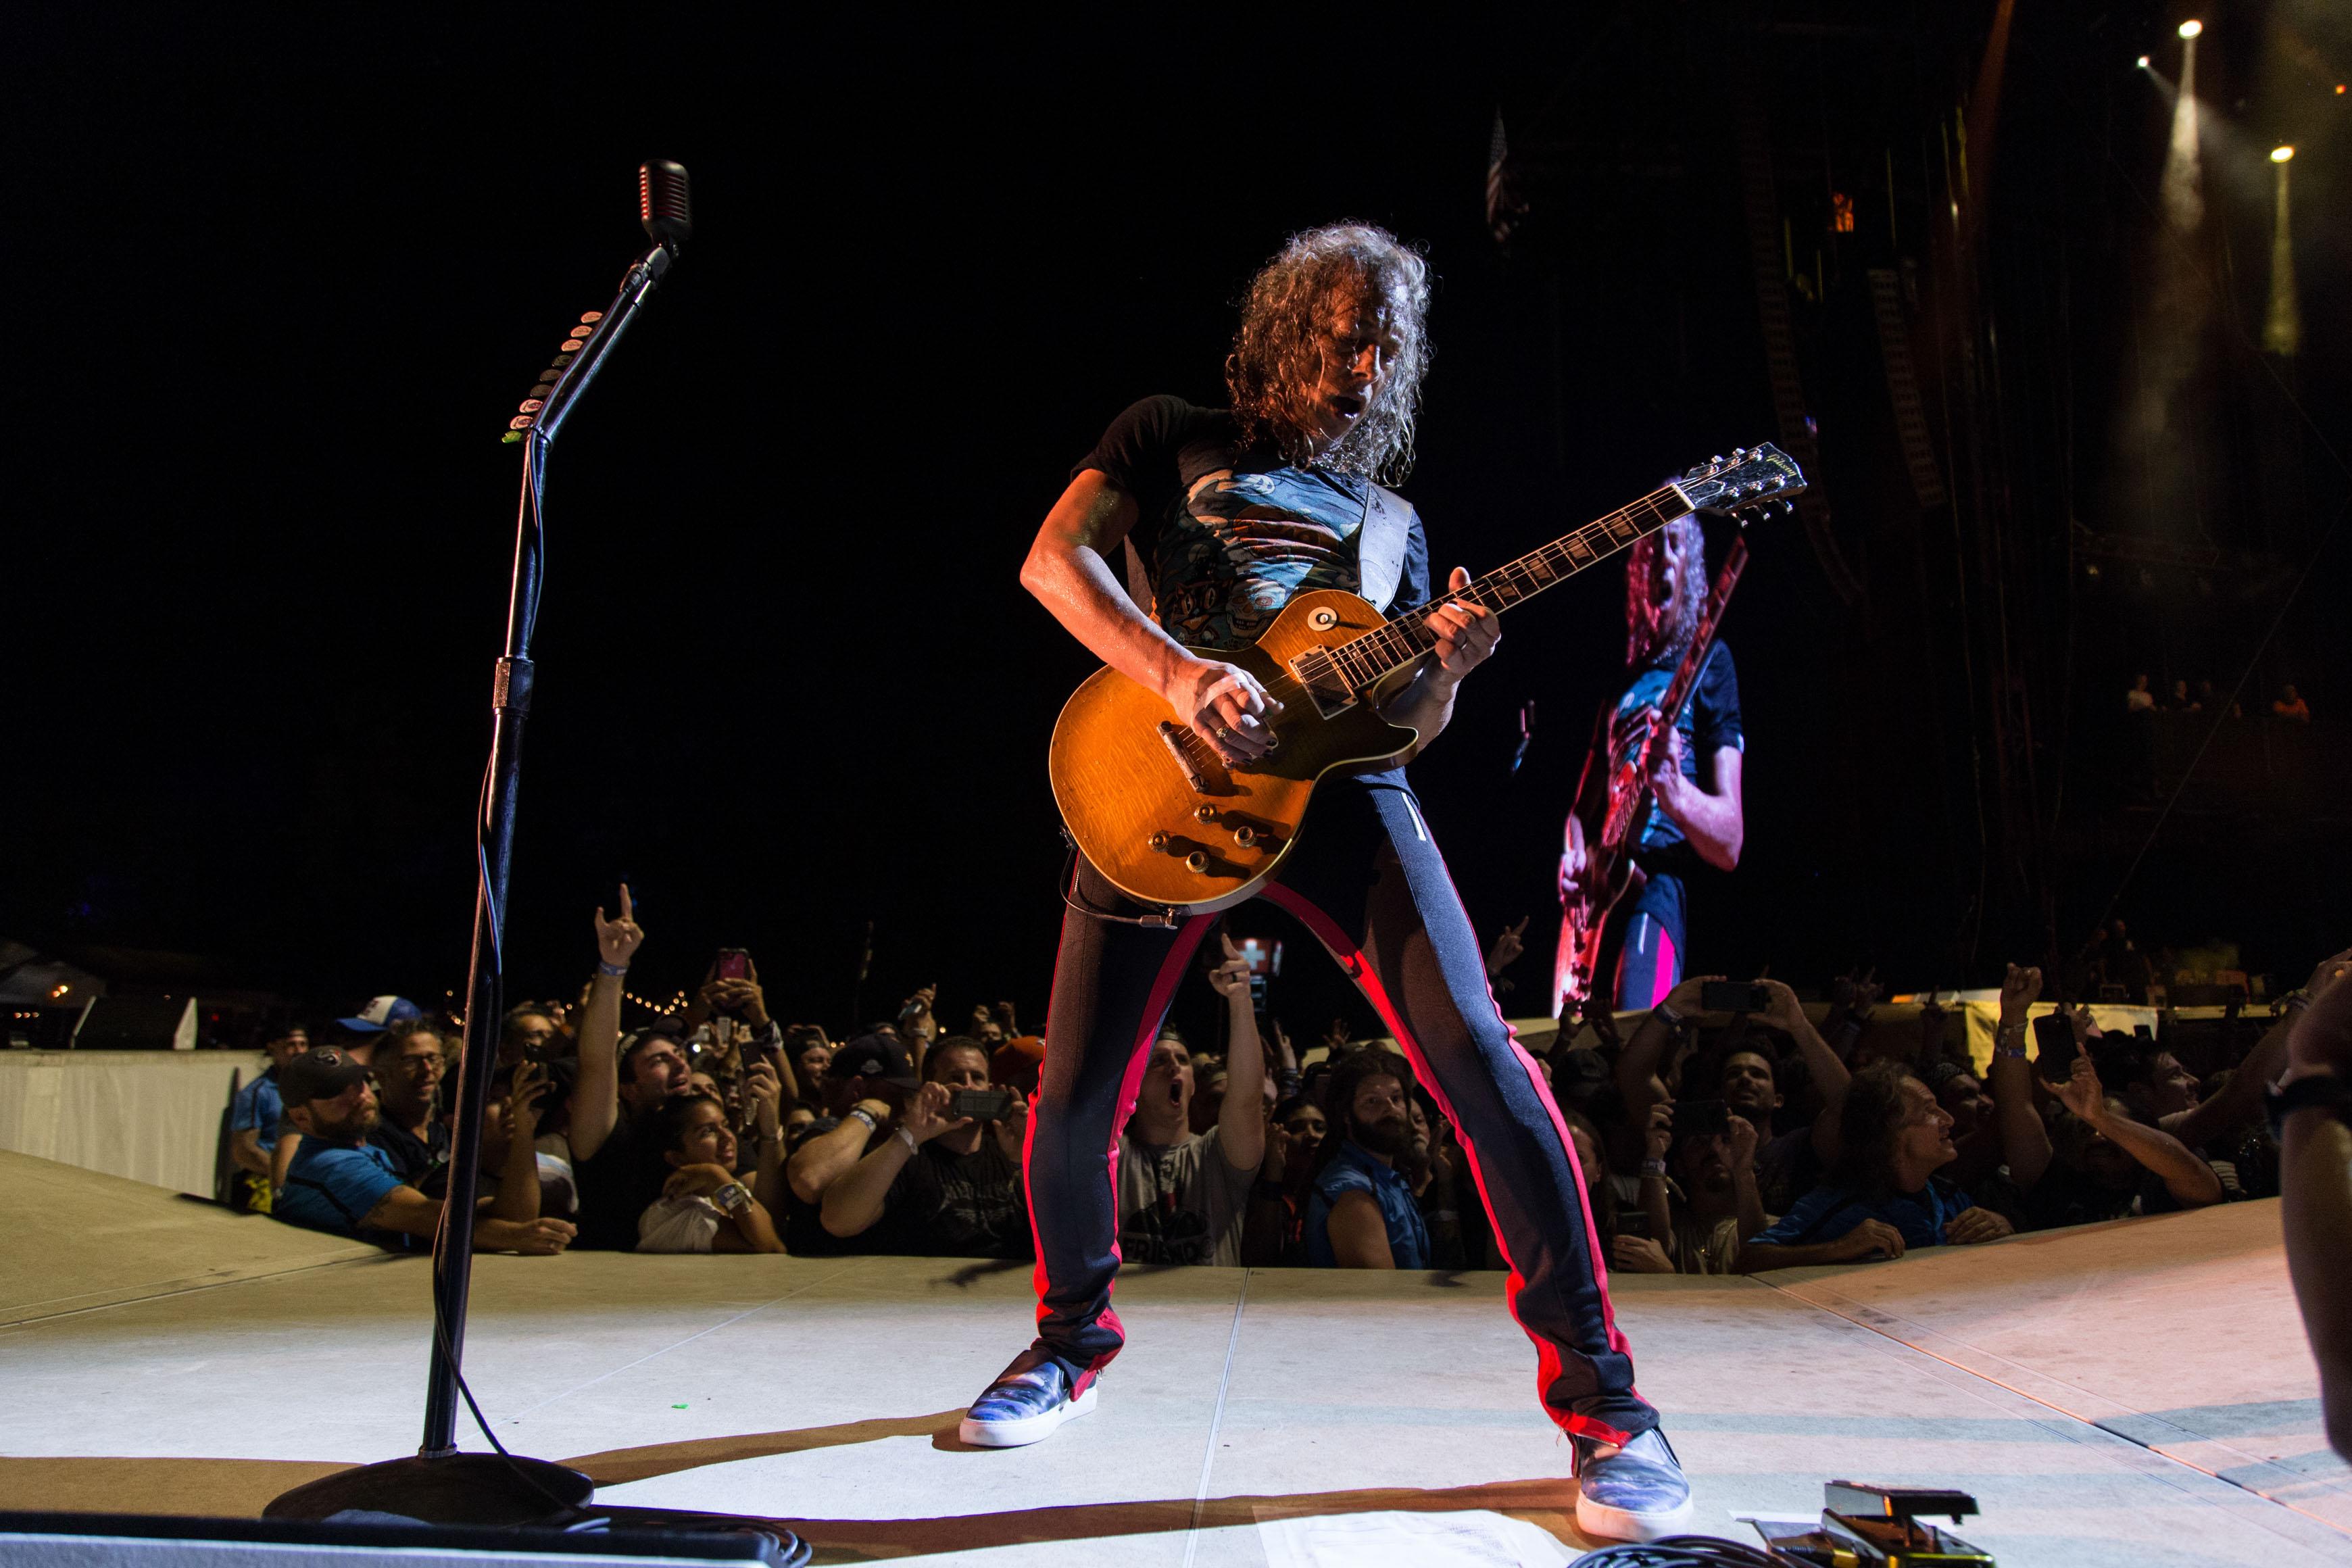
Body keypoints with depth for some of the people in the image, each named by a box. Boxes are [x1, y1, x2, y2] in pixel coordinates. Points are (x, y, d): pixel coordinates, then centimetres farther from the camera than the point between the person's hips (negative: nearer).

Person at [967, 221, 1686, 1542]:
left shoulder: (1390, 522, 24)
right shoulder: (1172, 438, 16)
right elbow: (1055, 560, 0)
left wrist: (1446, 669, -6)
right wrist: (1178, 674, -16)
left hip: (1333, 774, 1)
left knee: (1472, 1051, -18)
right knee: (1073, 1103, -1)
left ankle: (1601, 1395, -9)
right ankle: (1075, 1341, 29)